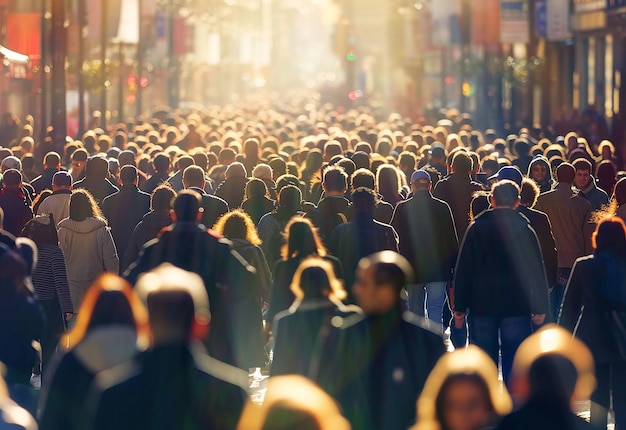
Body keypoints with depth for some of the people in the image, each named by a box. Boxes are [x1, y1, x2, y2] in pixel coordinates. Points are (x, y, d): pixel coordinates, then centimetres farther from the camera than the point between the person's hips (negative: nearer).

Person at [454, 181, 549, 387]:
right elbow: (537, 271, -1)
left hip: (482, 306, 1)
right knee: (514, 362, 0)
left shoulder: (476, 228, 1)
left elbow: (463, 269, 1)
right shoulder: (525, 230, -1)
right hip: (516, 307, -1)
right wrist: (540, 307, 2)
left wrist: (460, 306, 5)